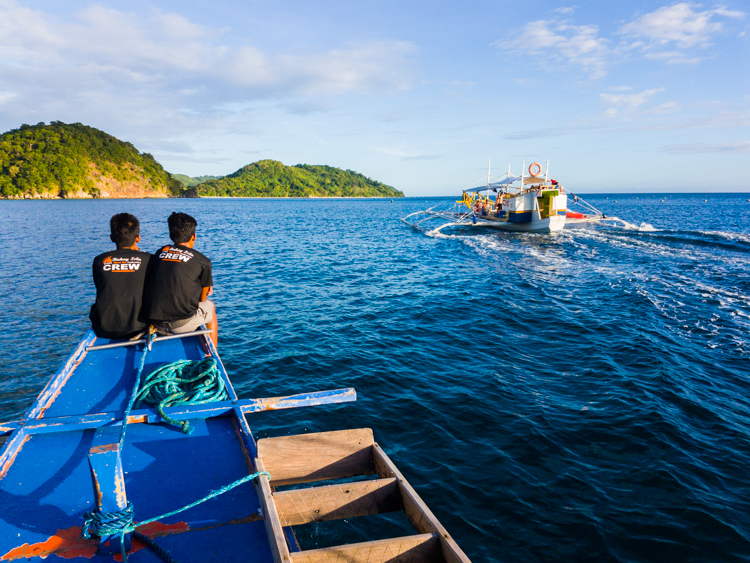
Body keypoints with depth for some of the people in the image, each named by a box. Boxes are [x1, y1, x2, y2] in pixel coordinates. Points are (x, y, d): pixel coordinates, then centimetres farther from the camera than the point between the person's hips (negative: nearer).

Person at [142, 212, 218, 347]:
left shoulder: (159, 252, 12)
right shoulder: (203, 261, 0)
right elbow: (202, 299, 7)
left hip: (154, 321, 5)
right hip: (183, 324, -4)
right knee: (210, 306, 27)